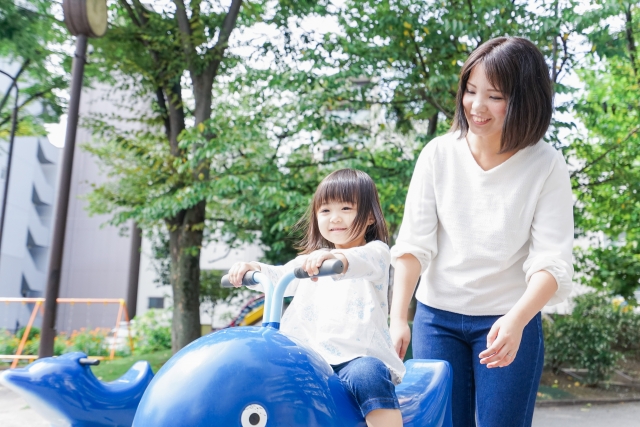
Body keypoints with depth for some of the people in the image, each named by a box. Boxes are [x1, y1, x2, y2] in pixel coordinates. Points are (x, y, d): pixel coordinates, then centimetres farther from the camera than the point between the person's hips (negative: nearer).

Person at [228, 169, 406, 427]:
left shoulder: (376, 251, 4)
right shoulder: (311, 260, 24)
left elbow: (364, 262, -20)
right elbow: (280, 279, 12)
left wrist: (336, 258, -43)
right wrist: (253, 269, -9)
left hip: (359, 357, -5)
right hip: (311, 356, 5)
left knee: (368, 376, -35)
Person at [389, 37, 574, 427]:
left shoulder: (547, 167, -9)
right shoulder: (439, 154, -6)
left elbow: (552, 262, -15)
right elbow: (414, 243, -7)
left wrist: (516, 321, -31)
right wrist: (398, 318, -16)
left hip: (511, 321, -1)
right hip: (436, 316, 2)